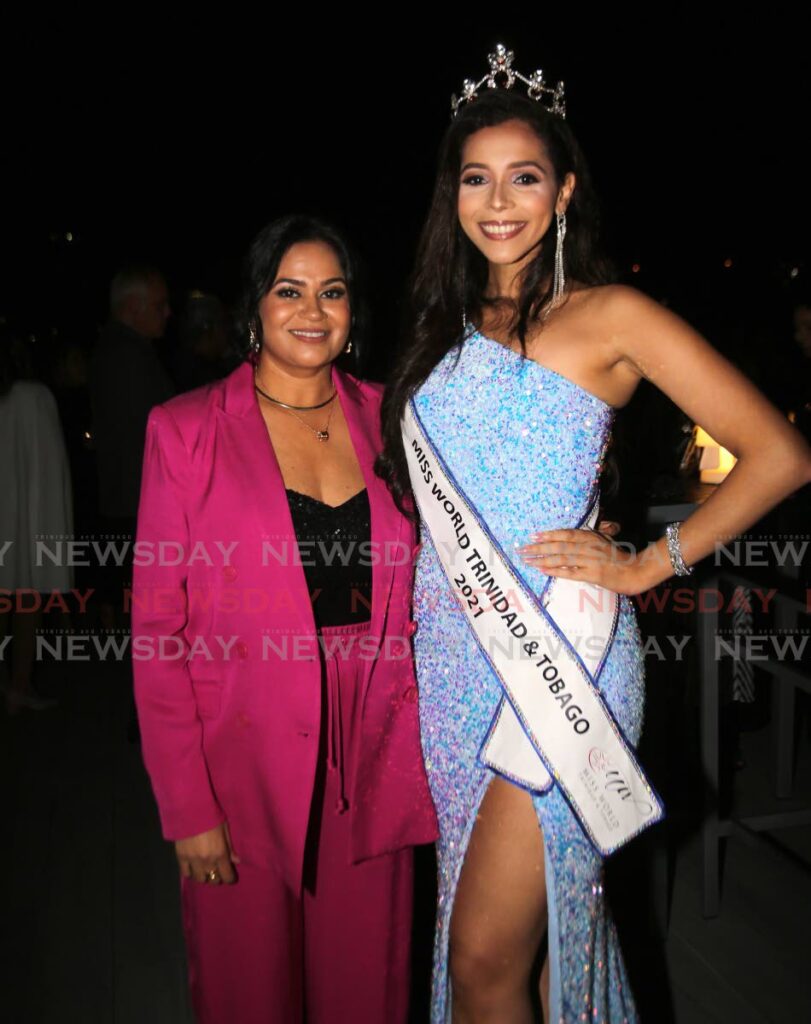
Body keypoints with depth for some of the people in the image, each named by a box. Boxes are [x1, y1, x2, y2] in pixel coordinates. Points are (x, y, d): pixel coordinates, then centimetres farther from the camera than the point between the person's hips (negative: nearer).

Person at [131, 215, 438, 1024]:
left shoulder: (385, 419, 4)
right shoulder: (186, 430, -5)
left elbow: (415, 592, 11)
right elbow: (157, 627, -6)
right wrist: (187, 805, -10)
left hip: (370, 761, 3)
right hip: (244, 763, -2)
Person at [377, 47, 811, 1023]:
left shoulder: (608, 316, -4)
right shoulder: (445, 327, 12)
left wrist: (649, 563, -9)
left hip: (556, 649, -5)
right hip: (451, 648, 6)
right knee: (491, 933, 17)